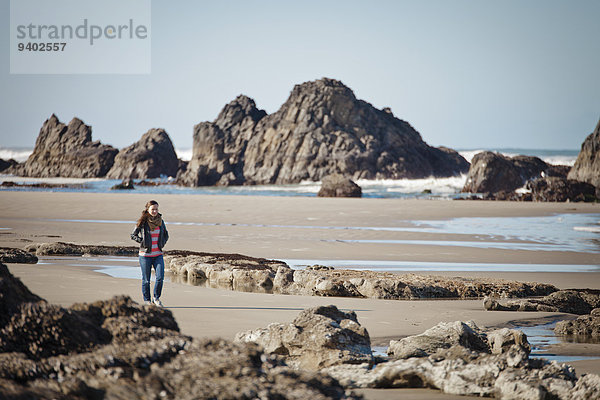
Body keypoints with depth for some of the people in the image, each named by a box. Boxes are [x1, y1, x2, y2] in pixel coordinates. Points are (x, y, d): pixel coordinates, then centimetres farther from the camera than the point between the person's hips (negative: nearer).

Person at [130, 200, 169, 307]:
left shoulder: (160, 221, 5)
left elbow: (166, 235, 20)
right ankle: (147, 301, 16)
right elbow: (133, 235, 0)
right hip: (145, 255, -3)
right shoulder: (142, 222, -7)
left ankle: (156, 298, 9)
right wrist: (142, 241, -10)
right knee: (146, 280, 3)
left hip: (158, 255, 3)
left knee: (160, 277, -9)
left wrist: (162, 242, 3)